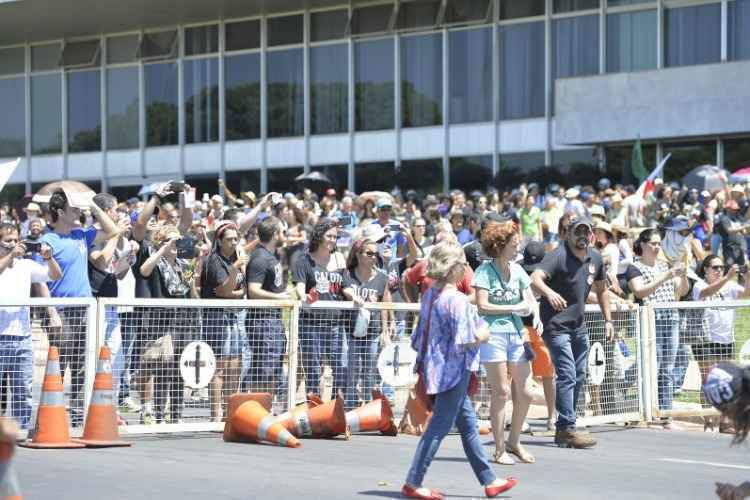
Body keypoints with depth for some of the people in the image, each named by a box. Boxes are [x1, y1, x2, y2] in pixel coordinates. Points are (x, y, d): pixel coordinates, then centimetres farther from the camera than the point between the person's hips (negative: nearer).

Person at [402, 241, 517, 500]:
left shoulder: (429, 296, 7)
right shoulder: (457, 300, -20)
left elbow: (421, 336, 13)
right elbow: (466, 341, -22)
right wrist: (483, 334, -4)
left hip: (436, 366, 10)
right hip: (454, 370, -10)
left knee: (468, 424, 15)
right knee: (439, 427, -3)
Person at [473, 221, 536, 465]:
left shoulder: (517, 270, 12)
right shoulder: (485, 271, -5)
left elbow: (530, 302, 15)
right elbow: (482, 306, -12)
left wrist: (531, 309, -7)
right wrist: (513, 308, -8)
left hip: (516, 334, 6)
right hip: (493, 333, -6)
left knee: (524, 393, 3)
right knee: (501, 392, -3)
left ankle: (514, 442, 22)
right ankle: (500, 450, 5)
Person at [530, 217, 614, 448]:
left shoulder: (595, 258, 5)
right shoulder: (558, 256, -16)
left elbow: (601, 290, 19)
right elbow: (535, 278, -32)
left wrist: (608, 320, 15)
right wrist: (549, 292, -52)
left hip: (578, 325, 8)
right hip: (556, 325, -8)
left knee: (579, 377, 12)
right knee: (567, 376, -14)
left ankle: (563, 428, 22)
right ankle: (567, 429, -12)